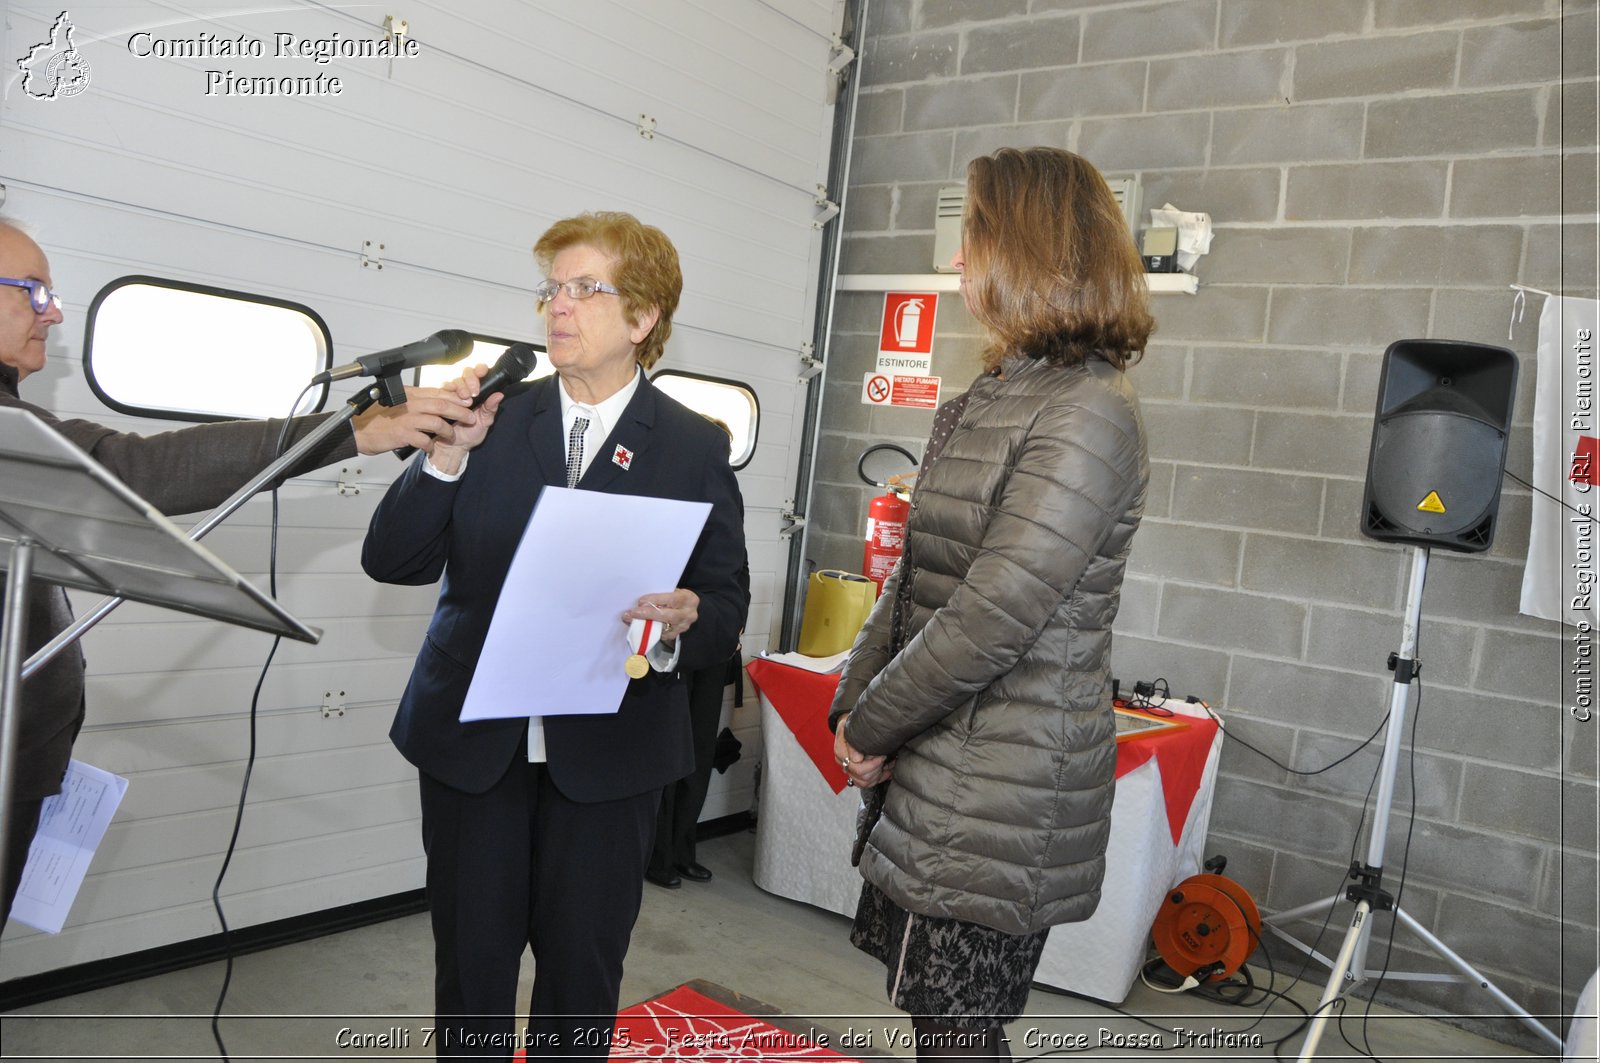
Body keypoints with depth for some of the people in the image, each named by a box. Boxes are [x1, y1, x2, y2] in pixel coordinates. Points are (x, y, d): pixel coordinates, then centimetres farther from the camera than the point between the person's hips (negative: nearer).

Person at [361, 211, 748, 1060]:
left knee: (582, 969, 12)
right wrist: (447, 456, -15)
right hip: (472, 738, 2)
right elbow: (390, 561, -1)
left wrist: (686, 620, -24)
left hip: (609, 753, -1)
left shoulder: (695, 447, -1)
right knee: (470, 961, 13)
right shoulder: (493, 419, 3)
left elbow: (727, 605, -2)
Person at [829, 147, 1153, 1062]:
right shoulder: (995, 396, 13)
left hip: (1001, 796, -9)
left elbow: (993, 617, -22)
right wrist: (855, 704, 3)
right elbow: (918, 574, 13)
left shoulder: (1088, 413, -17)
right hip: (937, 774, 9)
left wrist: (872, 725, -10)